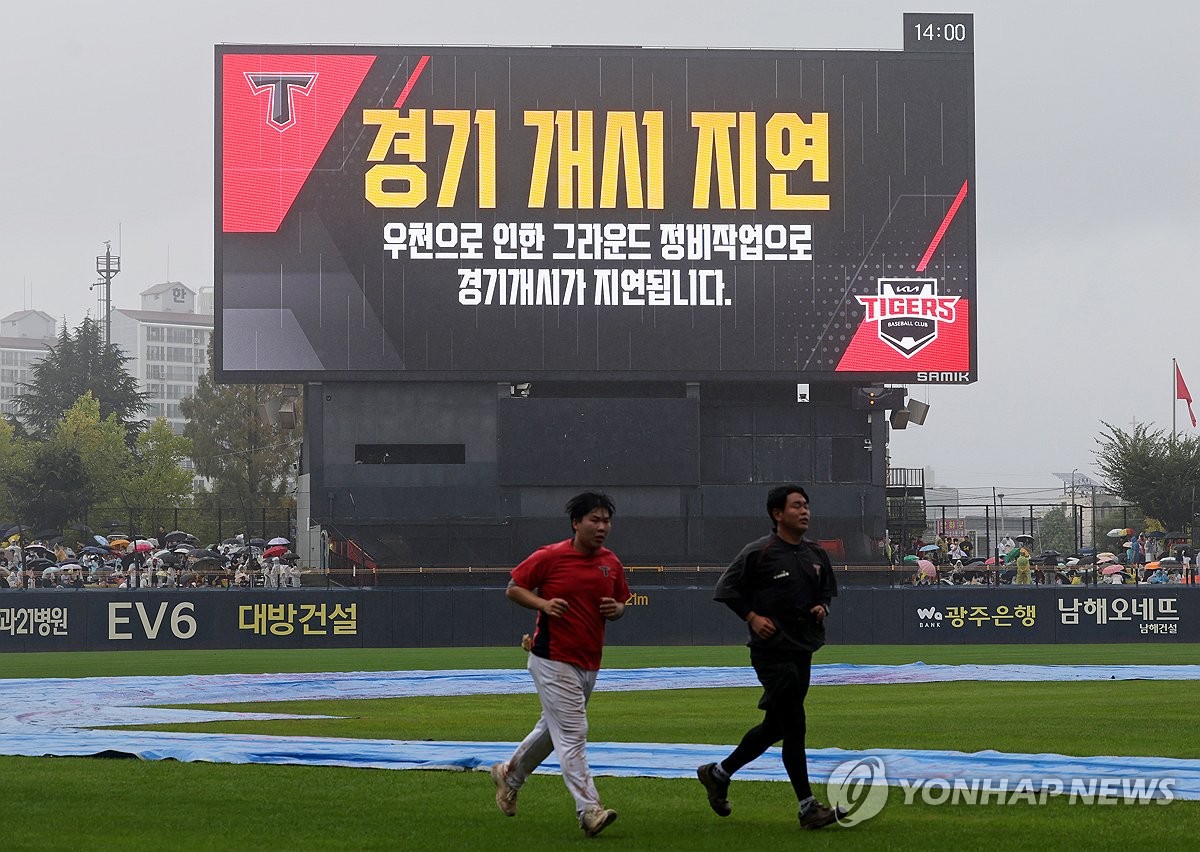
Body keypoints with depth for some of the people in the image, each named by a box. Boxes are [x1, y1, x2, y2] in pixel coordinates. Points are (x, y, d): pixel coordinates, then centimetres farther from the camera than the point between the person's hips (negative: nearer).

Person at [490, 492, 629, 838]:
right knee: (572, 734, -12)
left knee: (554, 728, 21)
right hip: (553, 660, -7)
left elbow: (621, 602, 19)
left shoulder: (612, 564, 6)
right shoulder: (550, 557, -10)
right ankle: (588, 810, -16)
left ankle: (508, 774, 43)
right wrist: (543, 603, -19)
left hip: (589, 664, 7)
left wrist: (616, 609, -5)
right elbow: (513, 588, -2)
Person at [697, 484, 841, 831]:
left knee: (775, 726, 14)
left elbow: (828, 587, 26)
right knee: (794, 726, -9)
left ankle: (719, 773, 31)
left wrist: (823, 606, 5)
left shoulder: (816, 554, 11)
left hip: (803, 650, 8)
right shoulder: (759, 552, -10)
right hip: (772, 650, -8)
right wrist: (752, 617, -13)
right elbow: (726, 587, -3)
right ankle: (808, 808, -6)